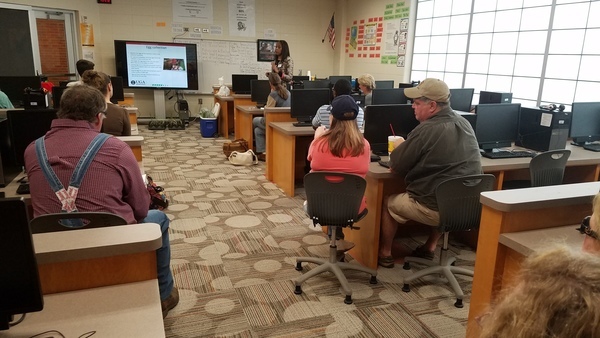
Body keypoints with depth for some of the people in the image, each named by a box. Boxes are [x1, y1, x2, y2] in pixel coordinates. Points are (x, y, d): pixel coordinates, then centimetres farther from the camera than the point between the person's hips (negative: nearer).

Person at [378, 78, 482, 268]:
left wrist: (400, 147, 9)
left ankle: (385, 254, 31)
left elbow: (395, 167, -10)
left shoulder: (426, 130, -19)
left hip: (435, 208, -7)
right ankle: (429, 248, 37)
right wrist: (409, 147, 17)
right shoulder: (465, 125, 5)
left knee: (388, 203, 17)